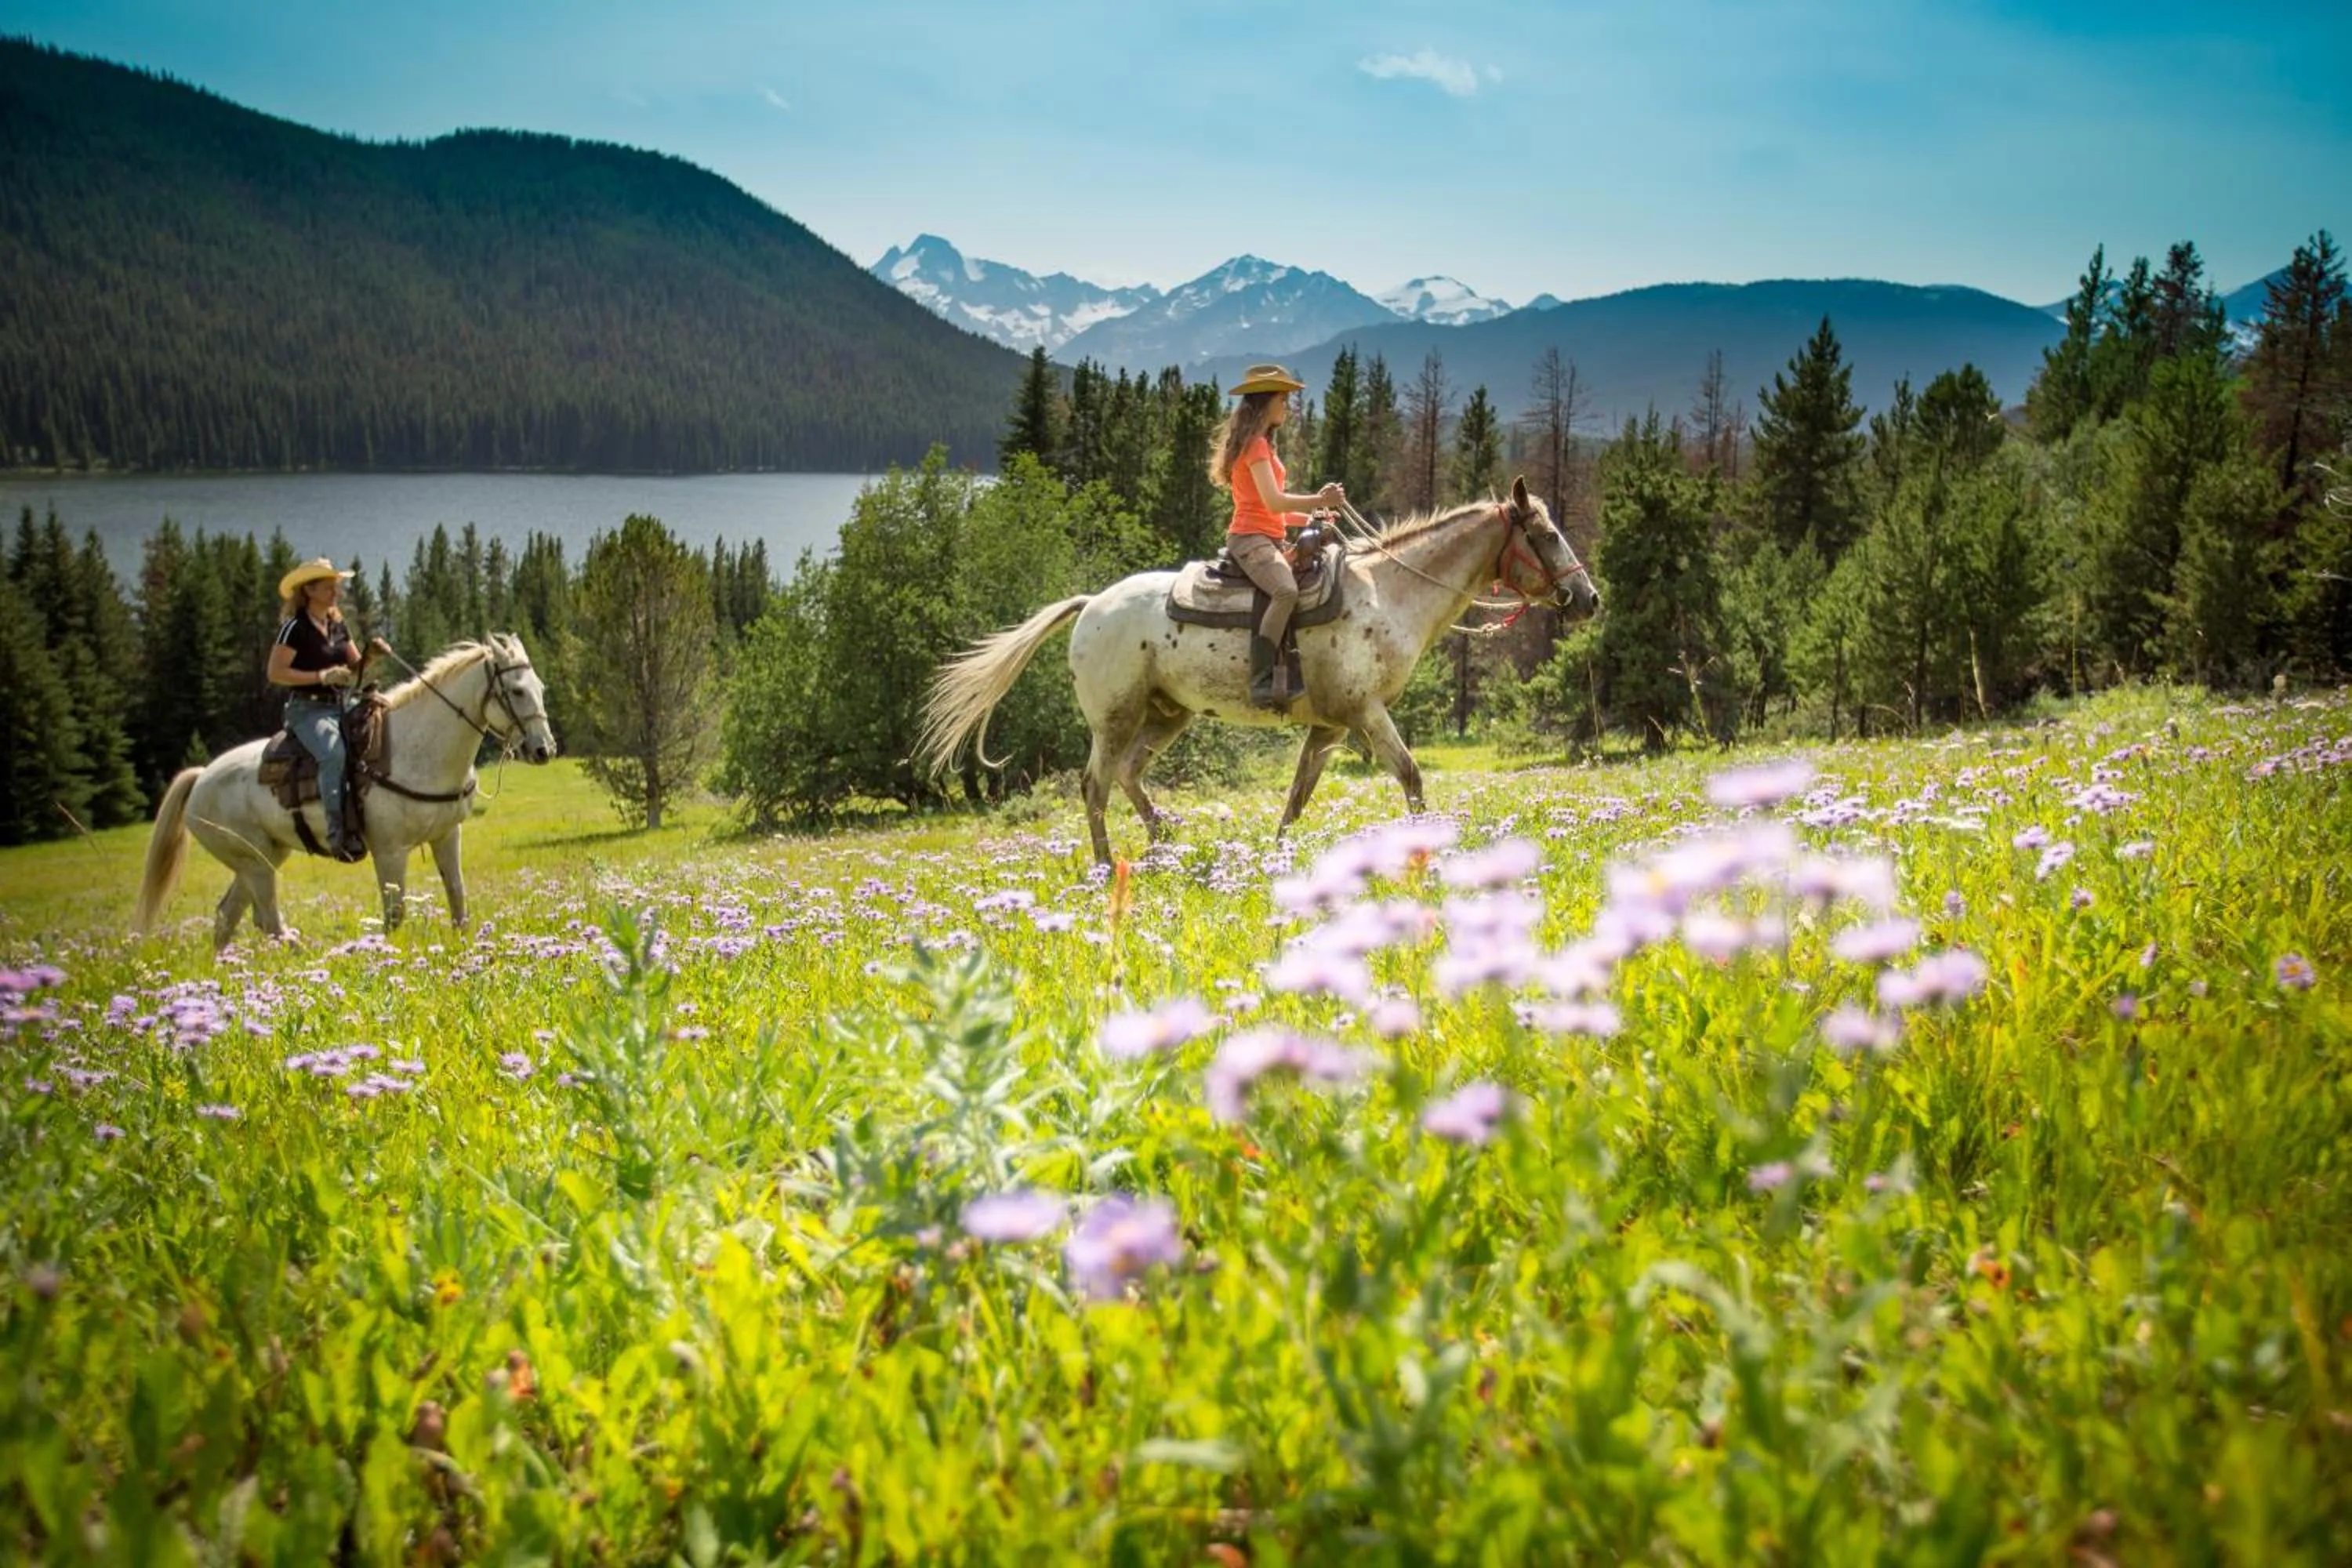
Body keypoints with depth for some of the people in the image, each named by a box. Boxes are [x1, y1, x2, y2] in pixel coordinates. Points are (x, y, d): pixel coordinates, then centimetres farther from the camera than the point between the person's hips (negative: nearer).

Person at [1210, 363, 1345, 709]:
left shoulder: (1261, 444, 23)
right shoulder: (1255, 444, -9)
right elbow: (1273, 502, -19)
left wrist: (1311, 514, 16)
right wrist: (1320, 500, -11)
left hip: (1268, 539, 11)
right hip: (1251, 538, -11)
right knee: (1286, 591, -35)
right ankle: (1262, 682, -40)